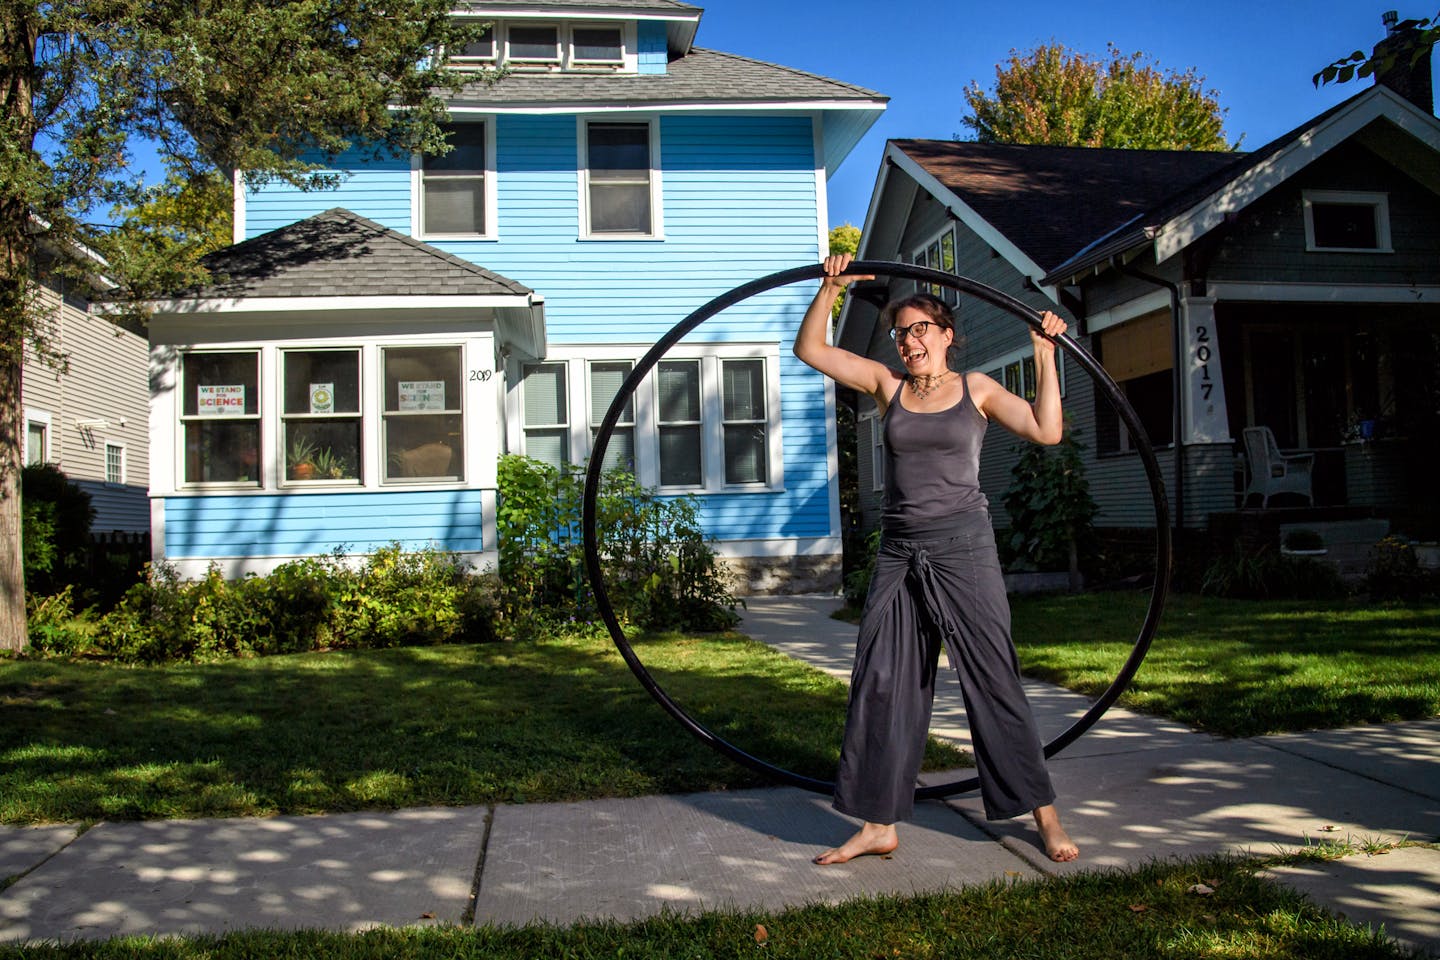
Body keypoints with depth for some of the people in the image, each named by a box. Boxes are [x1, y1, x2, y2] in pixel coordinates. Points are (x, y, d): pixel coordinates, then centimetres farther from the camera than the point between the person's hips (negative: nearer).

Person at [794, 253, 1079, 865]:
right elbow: (809, 349, 9)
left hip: (964, 547, -3)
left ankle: (1044, 814, 14)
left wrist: (1044, 356, -4)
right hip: (899, 554, 3)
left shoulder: (975, 390, 5)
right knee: (882, 684, 2)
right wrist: (831, 290, 0)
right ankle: (879, 826, 12)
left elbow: (1047, 431, -6)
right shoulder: (886, 385, 10)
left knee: (994, 681, -1)